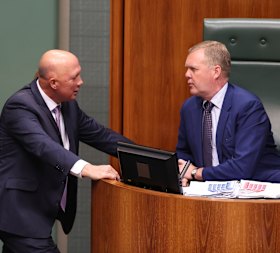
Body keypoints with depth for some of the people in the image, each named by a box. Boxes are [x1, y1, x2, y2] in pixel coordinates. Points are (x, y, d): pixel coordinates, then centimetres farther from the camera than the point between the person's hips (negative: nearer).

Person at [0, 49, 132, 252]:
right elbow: (43, 145, -33)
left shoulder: (68, 106, 8)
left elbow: (101, 135, 14)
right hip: (20, 213, -9)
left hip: (40, 211, 9)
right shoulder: (20, 106, -18)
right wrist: (86, 169, -46)